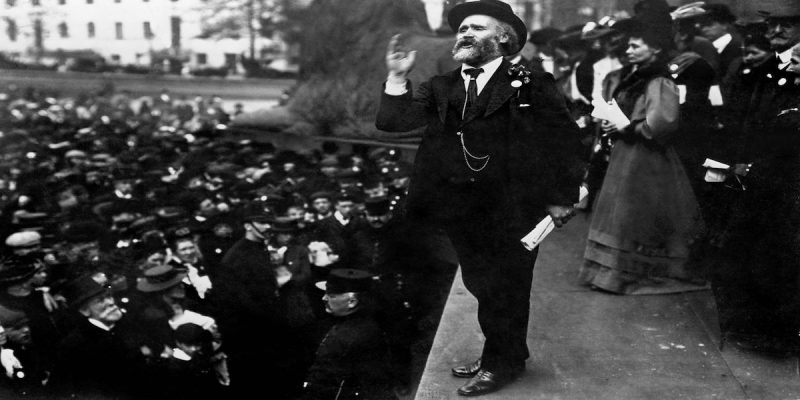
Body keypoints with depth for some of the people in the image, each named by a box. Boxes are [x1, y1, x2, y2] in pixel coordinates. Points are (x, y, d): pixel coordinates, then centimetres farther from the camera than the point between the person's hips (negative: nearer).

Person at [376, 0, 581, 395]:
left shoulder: (531, 85, -6)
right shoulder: (439, 88, 6)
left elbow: (564, 137, -5)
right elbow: (392, 121, -3)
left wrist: (559, 197, -6)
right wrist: (398, 76, -15)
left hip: (511, 211, -5)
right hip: (461, 210, 5)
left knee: (506, 289, 8)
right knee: (481, 285, 17)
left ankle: (501, 363, 27)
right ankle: (499, 354, 37)